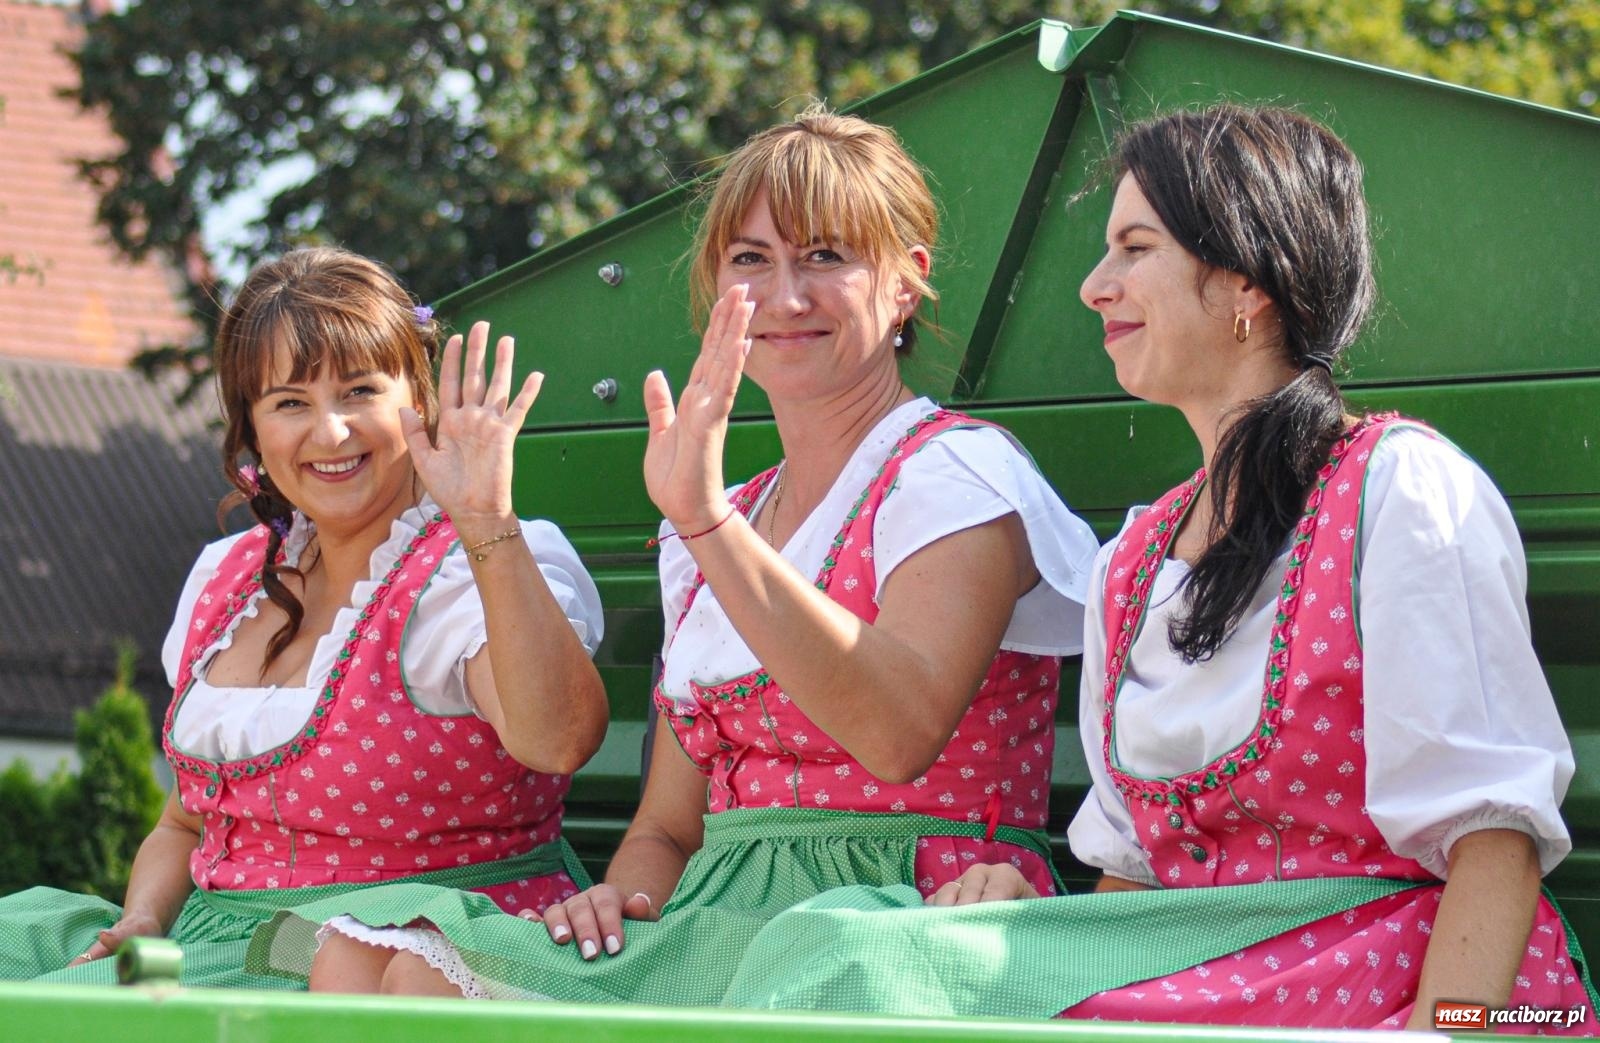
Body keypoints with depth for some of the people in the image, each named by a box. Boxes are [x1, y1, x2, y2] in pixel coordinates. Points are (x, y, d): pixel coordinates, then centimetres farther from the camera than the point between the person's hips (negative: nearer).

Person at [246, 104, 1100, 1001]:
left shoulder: (959, 474, -2)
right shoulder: (720, 534, 21)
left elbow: (902, 736, -22)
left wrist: (706, 519, -26)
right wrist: (620, 896, -3)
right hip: (726, 929, 7)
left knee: (431, 986, -25)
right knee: (360, 960, -16)